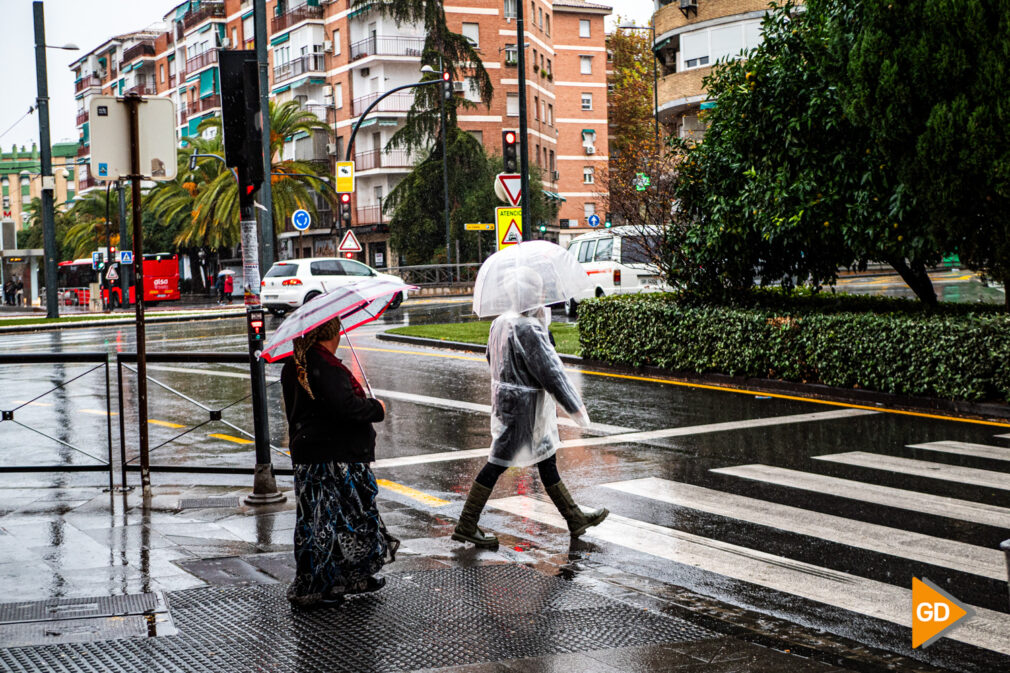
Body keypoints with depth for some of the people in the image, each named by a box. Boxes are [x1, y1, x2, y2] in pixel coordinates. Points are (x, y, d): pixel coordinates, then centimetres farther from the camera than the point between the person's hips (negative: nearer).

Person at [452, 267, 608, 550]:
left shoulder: (500, 323, 5)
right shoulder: (528, 329, -23)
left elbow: (493, 361, 15)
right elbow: (550, 371, -20)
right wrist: (575, 407, -14)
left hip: (504, 398, 9)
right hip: (523, 407, -9)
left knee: (547, 461, 16)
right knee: (498, 463, -2)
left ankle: (575, 517, 27)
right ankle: (466, 526, 5)